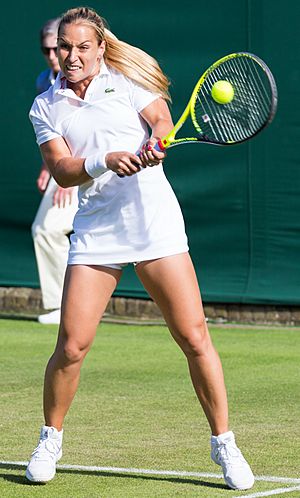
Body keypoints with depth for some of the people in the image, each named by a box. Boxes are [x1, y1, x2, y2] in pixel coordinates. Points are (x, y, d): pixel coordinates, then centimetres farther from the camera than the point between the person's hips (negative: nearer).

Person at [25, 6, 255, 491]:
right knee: (71, 345, -5)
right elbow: (62, 170, -1)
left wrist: (155, 143, -26)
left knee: (194, 337, -5)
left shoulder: (125, 79, 7)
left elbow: (162, 118, -3)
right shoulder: (45, 108, 10)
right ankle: (50, 440, 17)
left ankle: (224, 443, 7)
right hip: (94, 230, 1)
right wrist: (104, 162, -19)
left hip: (154, 220, -1)